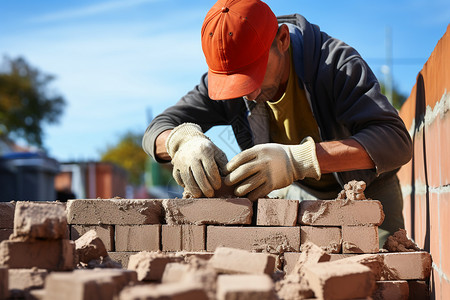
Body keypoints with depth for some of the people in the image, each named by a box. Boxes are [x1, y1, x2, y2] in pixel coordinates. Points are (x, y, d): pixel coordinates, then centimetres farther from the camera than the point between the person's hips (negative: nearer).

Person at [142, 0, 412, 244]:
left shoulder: (337, 63, -29)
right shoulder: (222, 78, -17)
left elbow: (397, 141, -41)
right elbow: (157, 131, -14)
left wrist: (298, 159, -54)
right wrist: (182, 140, -41)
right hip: (297, 194, 3)